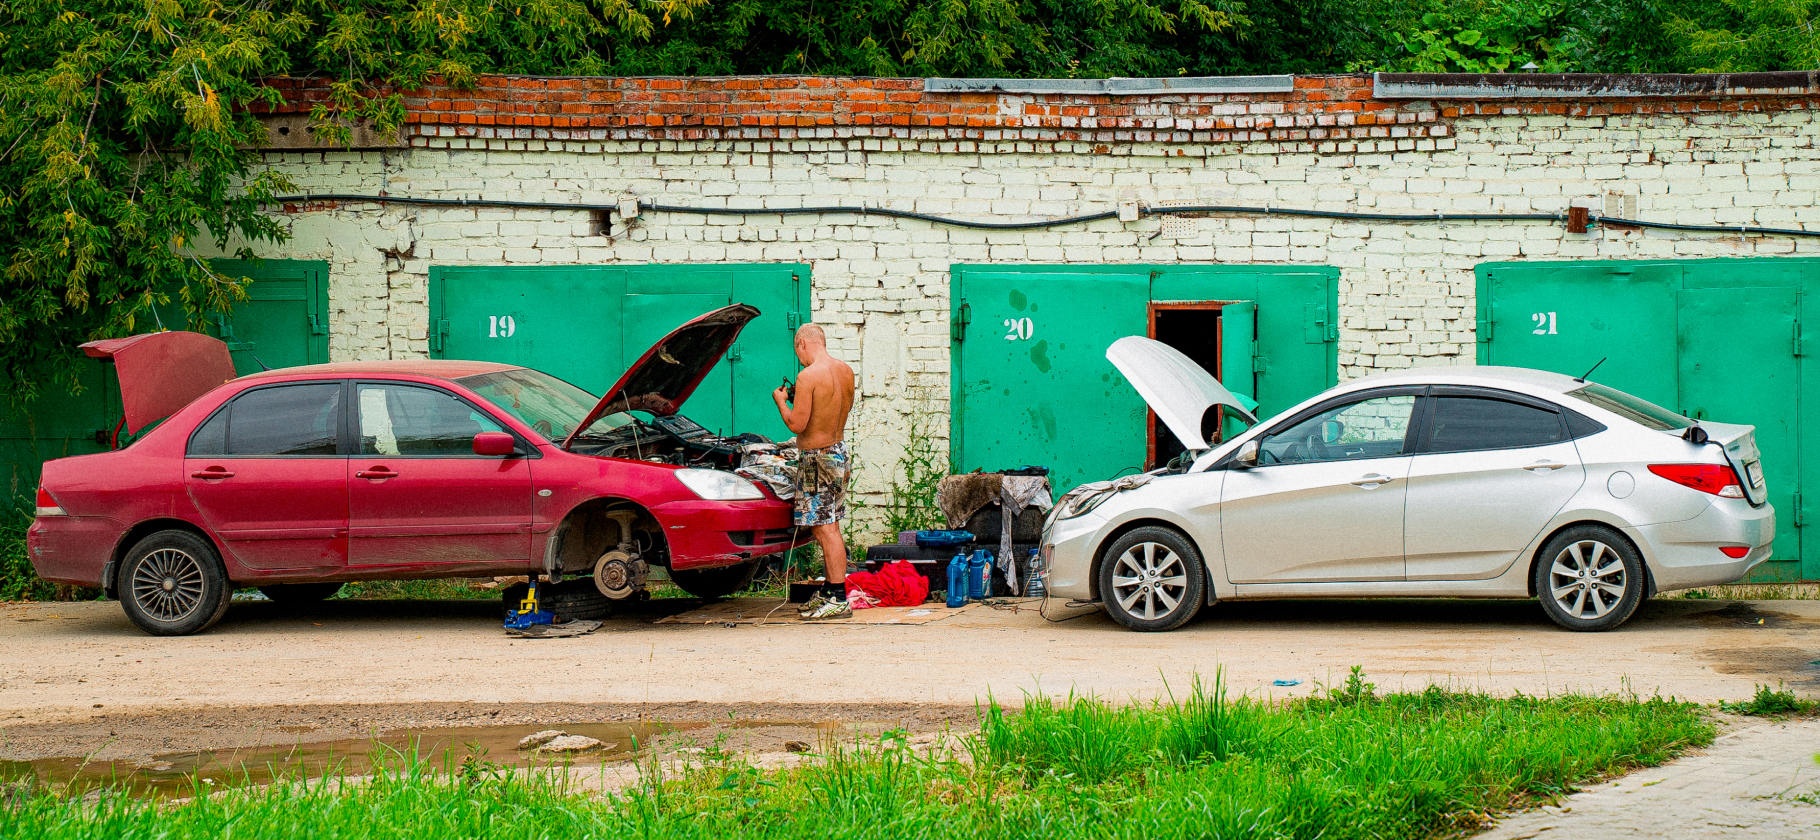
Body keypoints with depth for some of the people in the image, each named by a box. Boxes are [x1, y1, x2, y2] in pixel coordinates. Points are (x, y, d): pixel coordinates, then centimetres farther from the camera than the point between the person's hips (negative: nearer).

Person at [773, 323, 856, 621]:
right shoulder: (846, 371, 6)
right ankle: (829, 591, 25)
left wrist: (781, 401, -1)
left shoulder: (808, 376, -19)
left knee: (826, 529, -6)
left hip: (818, 458, -9)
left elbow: (796, 424, -19)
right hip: (840, 450, 9)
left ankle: (838, 601, -6)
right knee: (827, 526, 17)